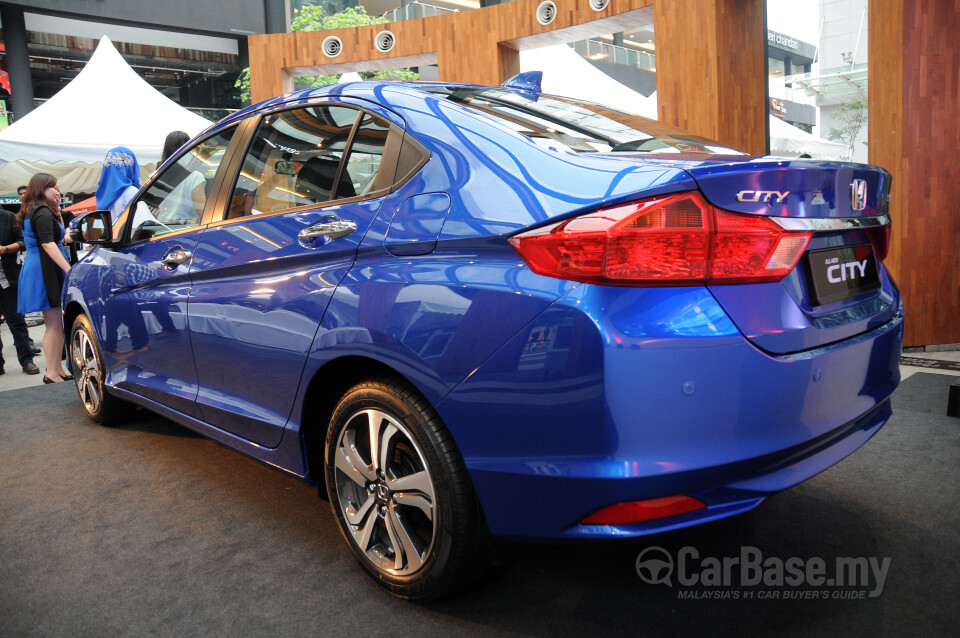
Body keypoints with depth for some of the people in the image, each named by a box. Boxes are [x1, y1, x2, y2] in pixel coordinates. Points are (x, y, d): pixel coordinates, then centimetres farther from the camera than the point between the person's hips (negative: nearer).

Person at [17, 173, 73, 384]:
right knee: (54, 324, -9)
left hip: (35, 269, 11)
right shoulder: (43, 212, -11)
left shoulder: (31, 212, 21)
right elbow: (47, 244, -22)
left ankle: (57, 369, 17)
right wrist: (68, 269, -27)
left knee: (57, 324, 13)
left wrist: (57, 209, 23)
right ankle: (52, 373, -7)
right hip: (46, 271, -11)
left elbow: (58, 233, 26)